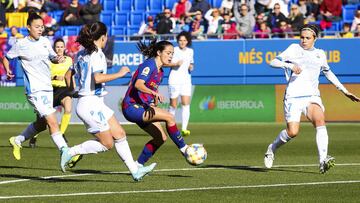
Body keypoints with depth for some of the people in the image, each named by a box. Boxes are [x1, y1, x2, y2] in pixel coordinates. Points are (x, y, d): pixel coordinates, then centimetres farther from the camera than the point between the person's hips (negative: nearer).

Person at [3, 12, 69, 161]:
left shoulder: (45, 42, 8)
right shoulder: (21, 45, -5)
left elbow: (52, 57, 21)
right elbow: (6, 58, 8)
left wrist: (58, 59, -1)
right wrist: (8, 71, -9)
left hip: (48, 88, 7)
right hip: (35, 90, -7)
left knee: (41, 124, 18)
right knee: (53, 122, -17)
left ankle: (17, 141, 39)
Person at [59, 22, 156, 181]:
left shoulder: (81, 54, 11)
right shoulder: (97, 54, -15)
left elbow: (68, 75, 17)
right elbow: (98, 78, -29)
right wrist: (119, 74, -19)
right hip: (91, 104, -10)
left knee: (119, 134, 9)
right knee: (107, 144, -1)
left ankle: (135, 171, 9)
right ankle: (70, 152, 0)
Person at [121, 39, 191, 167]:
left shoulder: (160, 72, 16)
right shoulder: (149, 65, -13)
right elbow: (138, 84, -28)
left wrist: (154, 103, 9)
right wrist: (154, 93, -43)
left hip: (142, 108, 10)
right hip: (132, 107, -10)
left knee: (161, 137, 3)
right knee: (169, 117, -21)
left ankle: (138, 165, 10)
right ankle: (184, 149, -13)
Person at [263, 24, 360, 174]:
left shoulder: (320, 54, 16)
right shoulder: (294, 49, 6)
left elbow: (328, 72, 32)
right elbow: (273, 62, 1)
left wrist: (344, 91, 33)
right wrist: (289, 65, -17)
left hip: (312, 96, 3)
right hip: (293, 96, -2)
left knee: (320, 121, -26)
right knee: (292, 132, -12)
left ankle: (323, 161, -36)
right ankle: (272, 149, 20)